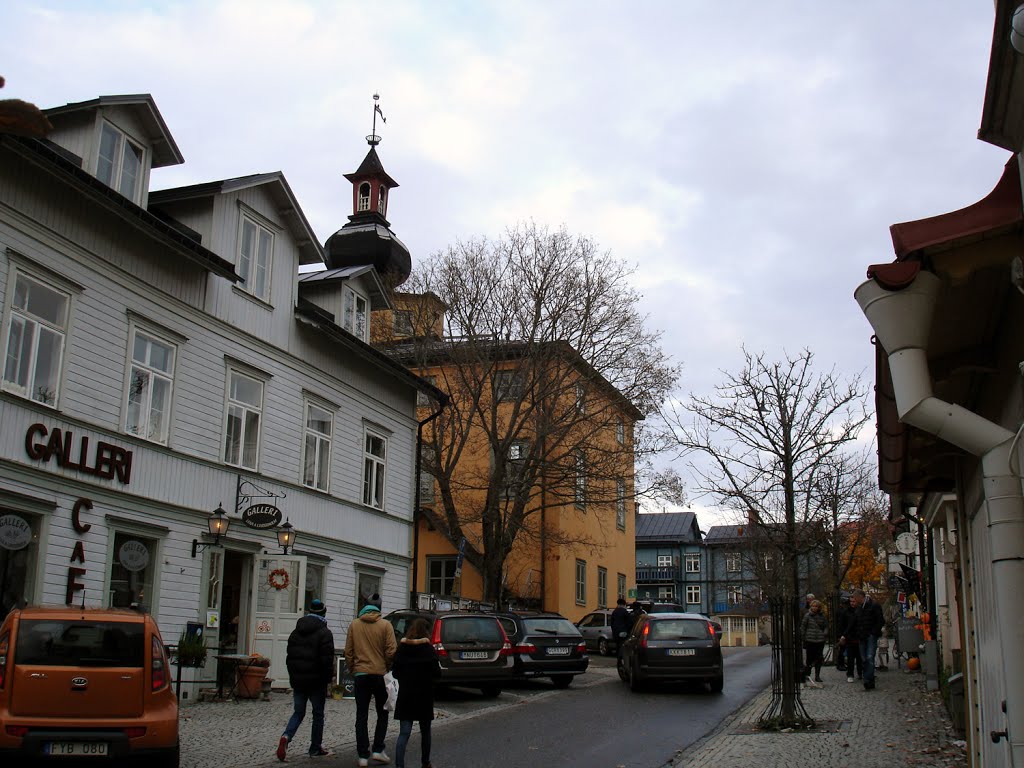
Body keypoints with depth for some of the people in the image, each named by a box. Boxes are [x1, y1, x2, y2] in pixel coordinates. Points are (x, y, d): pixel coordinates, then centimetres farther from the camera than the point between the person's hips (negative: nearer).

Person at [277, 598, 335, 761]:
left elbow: (290, 656, 12)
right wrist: (328, 678, -6)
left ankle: (286, 736, -15)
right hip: (316, 681, -5)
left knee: (298, 712, 11)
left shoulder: (295, 632, 9)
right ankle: (315, 748, 14)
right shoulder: (324, 633, -10)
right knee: (318, 714, 9)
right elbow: (327, 659, -15)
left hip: (297, 680, 5)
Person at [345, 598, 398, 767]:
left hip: (360, 674, 2)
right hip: (380, 674, -2)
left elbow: (348, 652, 3)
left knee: (361, 716, 7)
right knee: (383, 713, 13)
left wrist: (352, 670, 13)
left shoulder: (354, 625, 2)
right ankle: (377, 750, 4)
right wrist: (388, 668, 7)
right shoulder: (385, 625, -5)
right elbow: (391, 651, -9)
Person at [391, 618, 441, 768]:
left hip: (405, 695, 2)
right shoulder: (428, 649, -10)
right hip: (424, 696, -2)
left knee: (404, 733, 0)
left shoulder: (401, 648, 0)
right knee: (425, 731, 17)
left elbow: (395, 673, 3)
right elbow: (436, 673, -10)